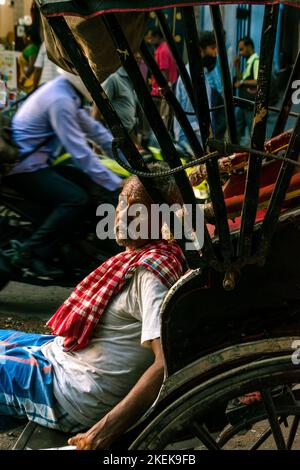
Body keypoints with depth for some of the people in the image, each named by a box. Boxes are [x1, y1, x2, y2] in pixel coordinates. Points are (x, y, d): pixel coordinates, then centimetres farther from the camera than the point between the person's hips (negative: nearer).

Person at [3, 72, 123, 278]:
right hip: (25, 166, -11)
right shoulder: (60, 100, -22)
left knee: (89, 184, 7)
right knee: (76, 198, -24)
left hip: (34, 161, 11)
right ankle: (31, 253, -18)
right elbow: (79, 151, -26)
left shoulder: (66, 92, 10)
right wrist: (115, 184, -23)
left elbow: (92, 128, 16)